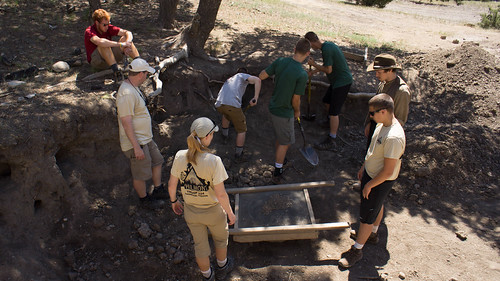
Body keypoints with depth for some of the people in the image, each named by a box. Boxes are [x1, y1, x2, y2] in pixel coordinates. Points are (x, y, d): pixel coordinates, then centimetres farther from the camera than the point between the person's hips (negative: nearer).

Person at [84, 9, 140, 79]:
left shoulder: (108, 28, -5)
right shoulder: (89, 31, -19)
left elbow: (128, 33, -14)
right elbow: (99, 42, -41)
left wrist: (127, 45, -33)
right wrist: (120, 44, -44)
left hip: (111, 57, 5)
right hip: (97, 61, -5)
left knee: (125, 38, -13)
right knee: (103, 45, -35)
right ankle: (116, 69, -43)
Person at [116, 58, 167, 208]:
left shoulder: (133, 88, 8)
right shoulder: (126, 93, -25)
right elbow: (126, 122, -28)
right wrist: (136, 147, -27)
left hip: (145, 138, 11)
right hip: (136, 142, -11)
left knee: (157, 161, 23)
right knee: (141, 174, 6)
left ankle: (158, 190, 39)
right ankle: (144, 199, 27)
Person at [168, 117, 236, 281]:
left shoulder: (180, 157, -17)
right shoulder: (213, 161, -29)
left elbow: (172, 185, -5)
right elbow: (221, 195, -25)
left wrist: (174, 201, 14)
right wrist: (230, 213, -8)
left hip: (190, 211, 3)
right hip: (213, 212, -3)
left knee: (200, 244, 26)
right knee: (221, 238, 29)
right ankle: (222, 268, 55)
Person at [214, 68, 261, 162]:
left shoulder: (229, 79, 38)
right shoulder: (243, 76, 20)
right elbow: (257, 80, -2)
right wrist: (255, 98, -8)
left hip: (219, 105, 7)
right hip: (232, 105, -6)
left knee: (226, 114, 43)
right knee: (242, 130, 11)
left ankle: (225, 135, 55)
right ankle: (238, 156, 16)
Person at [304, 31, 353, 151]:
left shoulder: (326, 49, -23)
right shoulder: (328, 44, 8)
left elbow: (328, 70, -22)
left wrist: (314, 64, -10)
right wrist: (314, 71, 23)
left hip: (342, 82, -10)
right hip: (337, 80, 10)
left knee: (334, 111, -8)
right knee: (327, 101, 26)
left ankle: (331, 142, -4)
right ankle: (330, 122, 51)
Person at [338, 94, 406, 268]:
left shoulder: (394, 138, -34)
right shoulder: (382, 125, -5)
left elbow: (388, 171, -29)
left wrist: (369, 185, -18)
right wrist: (363, 167, 19)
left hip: (380, 181, -9)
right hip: (370, 172, 9)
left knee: (367, 215, 5)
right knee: (376, 206, 28)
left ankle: (357, 250, 22)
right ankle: (372, 234, 51)